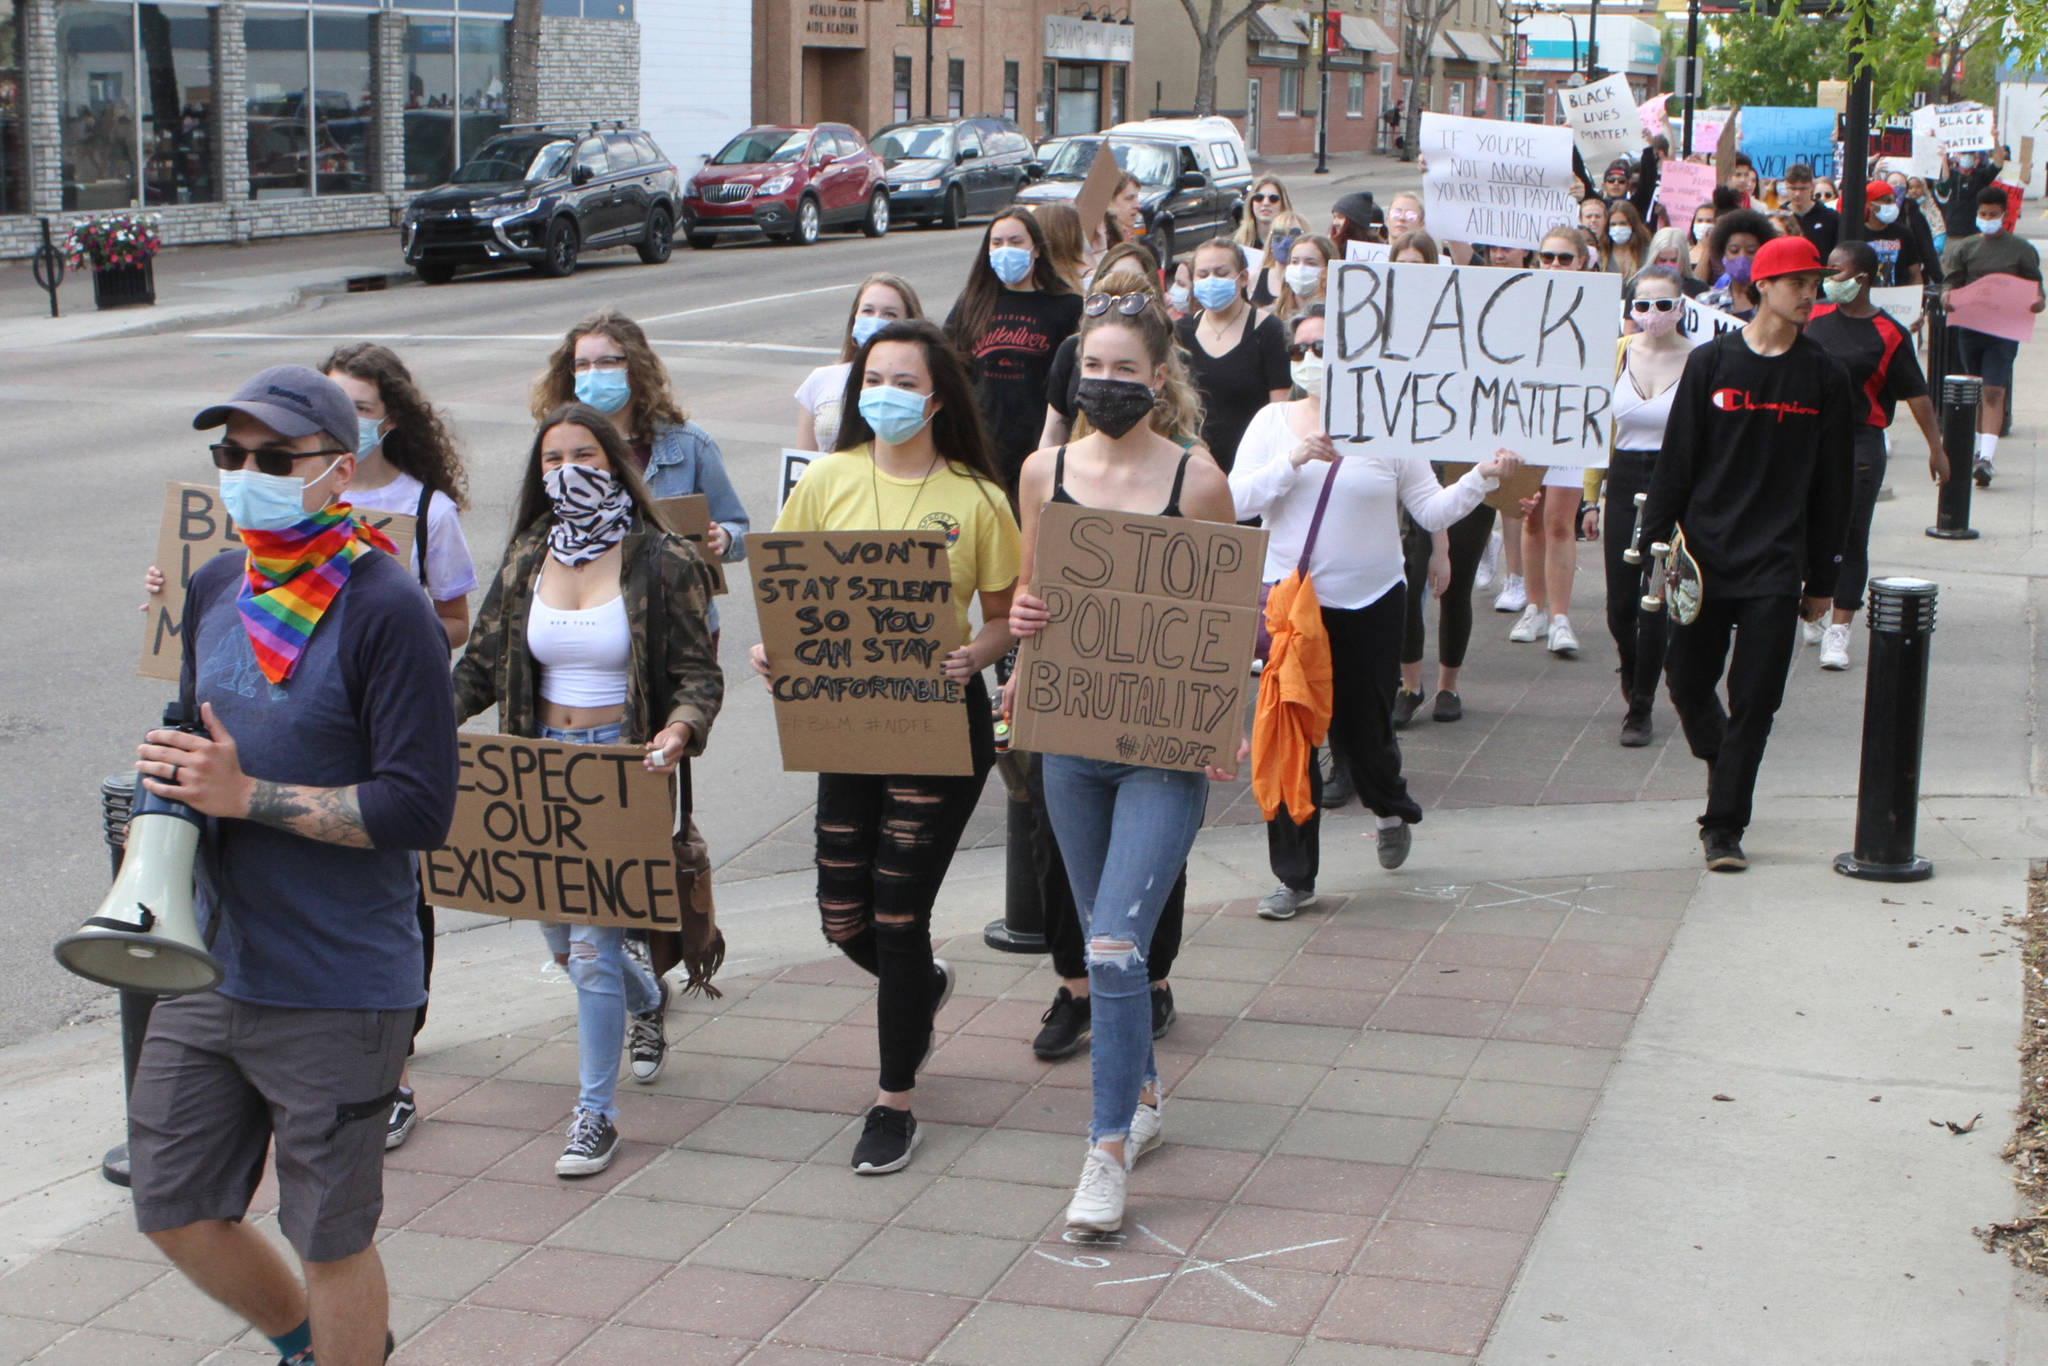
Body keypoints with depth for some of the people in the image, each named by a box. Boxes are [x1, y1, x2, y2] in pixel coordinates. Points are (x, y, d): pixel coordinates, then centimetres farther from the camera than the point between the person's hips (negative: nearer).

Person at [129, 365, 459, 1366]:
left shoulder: (386, 611, -15)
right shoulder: (214, 590, 8)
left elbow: (419, 809, -20)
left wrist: (244, 796, -19)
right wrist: (168, 796, 1)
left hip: (338, 991, -7)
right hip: (207, 969, 7)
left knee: (328, 1238, 6)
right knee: (175, 1211, 16)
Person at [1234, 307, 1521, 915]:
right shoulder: (1273, 422, 3)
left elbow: (1433, 510, 0)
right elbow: (1236, 501, -7)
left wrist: (1483, 478, -15)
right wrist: (1294, 461, -18)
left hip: (1373, 602, 0)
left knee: (1362, 728, 7)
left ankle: (1393, 808, 43)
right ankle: (1294, 877, 8)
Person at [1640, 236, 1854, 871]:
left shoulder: (1824, 376, 4)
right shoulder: (1711, 361, 2)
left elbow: (1831, 485, 7)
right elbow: (1676, 460, 3)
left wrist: (1822, 579, 6)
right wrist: (1657, 543, -2)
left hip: (1776, 566, 0)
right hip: (1705, 553, 1)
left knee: (1754, 699, -4)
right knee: (1687, 681, 6)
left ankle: (1723, 826, 4)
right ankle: (1726, 765, 35)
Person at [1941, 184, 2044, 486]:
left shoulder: (2021, 249, 3)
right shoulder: (1964, 248, 9)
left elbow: (2034, 285, 6)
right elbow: (1954, 282, 11)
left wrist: (2037, 300, -16)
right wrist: (1947, 295, -13)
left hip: (2004, 330, -3)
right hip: (1969, 327, 3)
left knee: (1993, 392, -14)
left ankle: (1987, 458, -20)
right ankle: (1981, 449, 27)